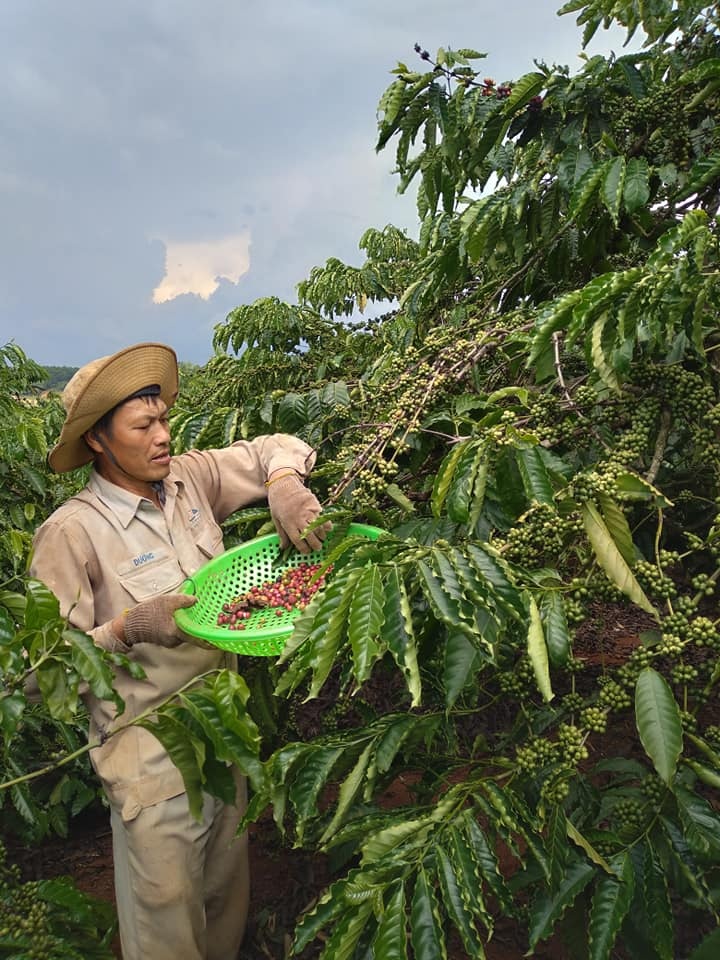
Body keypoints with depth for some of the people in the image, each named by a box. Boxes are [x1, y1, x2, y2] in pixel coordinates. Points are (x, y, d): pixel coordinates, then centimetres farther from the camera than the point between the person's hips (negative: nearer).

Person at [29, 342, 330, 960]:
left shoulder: (190, 479, -3)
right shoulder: (72, 533, -17)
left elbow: (276, 449, 6)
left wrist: (285, 490, -15)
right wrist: (127, 629, -28)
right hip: (151, 754, -5)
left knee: (227, 892, 23)